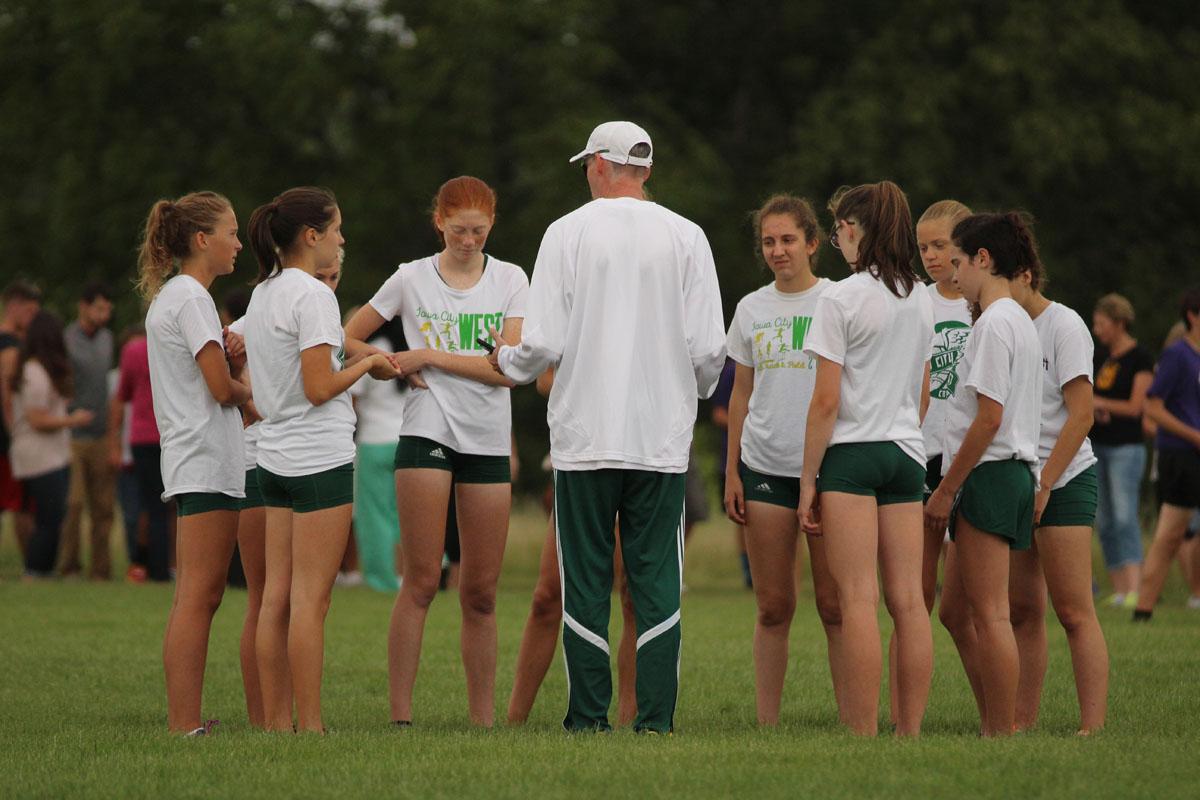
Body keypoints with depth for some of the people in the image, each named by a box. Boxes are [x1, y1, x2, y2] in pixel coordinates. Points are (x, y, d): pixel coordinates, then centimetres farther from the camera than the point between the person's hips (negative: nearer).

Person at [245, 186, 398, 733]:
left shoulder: (262, 295, 14)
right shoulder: (312, 295, -12)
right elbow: (319, 388, -17)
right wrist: (367, 364, -2)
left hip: (274, 457, 8)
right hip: (319, 458, -8)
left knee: (277, 596, 7)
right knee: (310, 599, -6)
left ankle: (276, 721, 8)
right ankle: (310, 725, -6)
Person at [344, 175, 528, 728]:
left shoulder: (510, 280, 5)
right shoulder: (412, 279, 4)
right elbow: (349, 338, 11)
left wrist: (430, 356, -9)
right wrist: (394, 366, -6)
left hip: (489, 443, 2)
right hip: (427, 433, -2)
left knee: (481, 592, 4)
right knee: (422, 581, -8)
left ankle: (483, 719, 10)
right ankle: (400, 715, -8)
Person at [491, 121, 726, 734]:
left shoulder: (567, 232, -2)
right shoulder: (686, 237, 1)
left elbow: (543, 344, -6)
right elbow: (708, 346, -1)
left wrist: (506, 361, 16)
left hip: (584, 435, -1)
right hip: (663, 438, 1)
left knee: (585, 580, 4)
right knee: (656, 579, 3)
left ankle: (588, 718, 5)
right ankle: (656, 718, -1)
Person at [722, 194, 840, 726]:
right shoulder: (751, 309, 10)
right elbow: (742, 394, 15)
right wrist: (731, 472, 9)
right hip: (765, 467, 3)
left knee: (834, 603, -5)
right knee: (773, 607, 4)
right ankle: (766, 722, 7)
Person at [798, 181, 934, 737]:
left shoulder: (842, 299, -10)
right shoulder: (921, 300, 11)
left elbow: (827, 401, -11)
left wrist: (808, 480, -6)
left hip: (853, 455, -6)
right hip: (906, 453, 6)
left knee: (858, 600, -7)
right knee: (908, 600, 4)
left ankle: (863, 733, -10)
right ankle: (909, 731, 5)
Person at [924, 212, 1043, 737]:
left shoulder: (995, 323, -13)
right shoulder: (1020, 322, 17)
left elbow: (989, 418, -18)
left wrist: (946, 490, -14)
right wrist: (952, 488, 18)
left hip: (987, 476, -10)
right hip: (1014, 474, 10)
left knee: (989, 614, -8)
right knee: (957, 608, 12)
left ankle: (1001, 734, -8)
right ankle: (996, 724, 12)